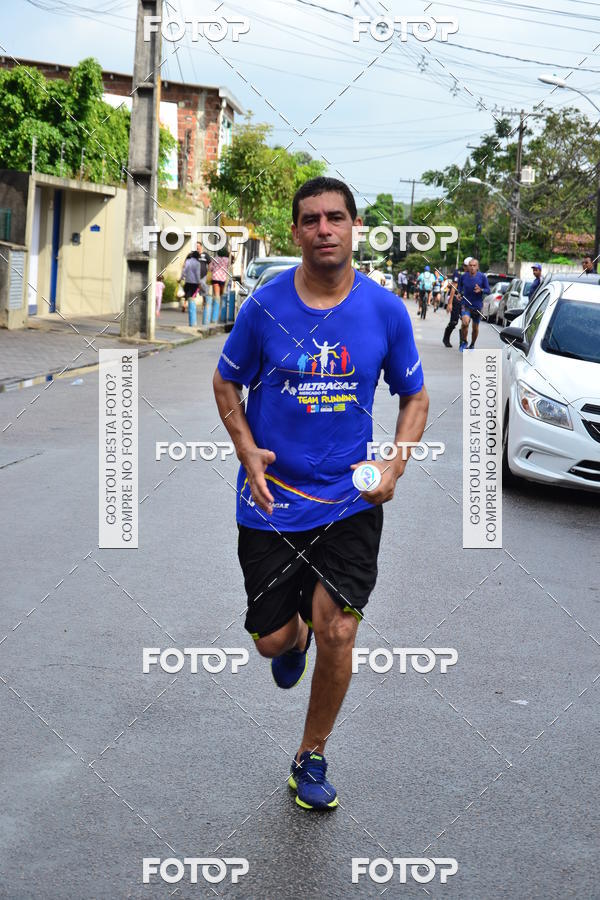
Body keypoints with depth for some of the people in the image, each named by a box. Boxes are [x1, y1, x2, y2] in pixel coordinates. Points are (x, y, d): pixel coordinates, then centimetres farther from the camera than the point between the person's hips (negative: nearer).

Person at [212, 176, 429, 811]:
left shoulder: (385, 310, -4)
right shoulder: (265, 306, -6)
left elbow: (414, 397, 9)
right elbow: (226, 383, 8)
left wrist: (394, 462, -8)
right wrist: (247, 451, -8)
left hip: (350, 502, 0)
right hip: (272, 498, 0)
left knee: (337, 633, -7)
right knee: (273, 640, 5)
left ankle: (311, 758, 17)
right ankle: (295, 635, 46)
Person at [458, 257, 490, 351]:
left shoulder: (482, 277, -7)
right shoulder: (463, 276, -1)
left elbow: (488, 290, -3)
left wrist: (481, 290, -23)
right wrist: (459, 293, 1)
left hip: (477, 306, 0)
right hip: (466, 304, 0)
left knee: (475, 328, 9)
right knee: (465, 323, -24)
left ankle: (472, 345, 33)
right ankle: (464, 342, -2)